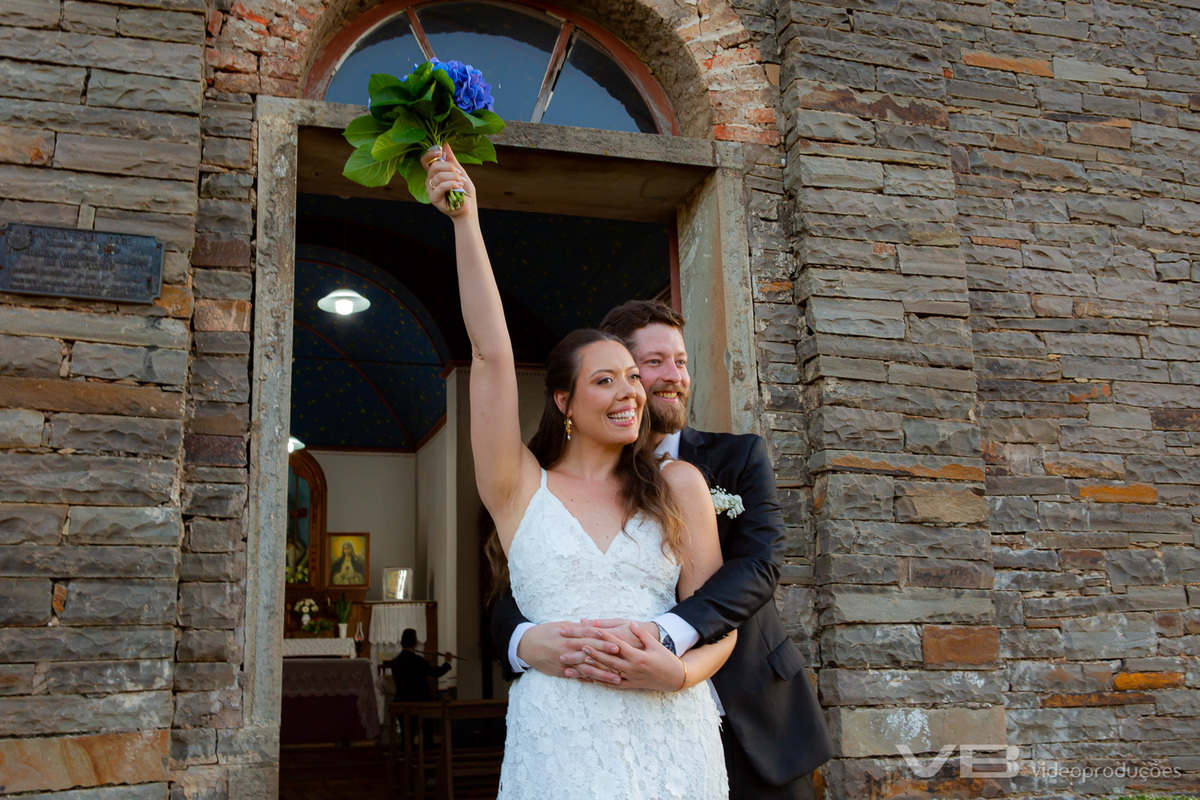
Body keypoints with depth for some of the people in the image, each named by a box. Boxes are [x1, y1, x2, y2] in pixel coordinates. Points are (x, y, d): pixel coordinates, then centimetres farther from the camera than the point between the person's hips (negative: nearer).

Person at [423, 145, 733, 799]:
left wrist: (681, 671, -14)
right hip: (557, 739, -1)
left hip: (672, 737, 2)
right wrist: (466, 220, -8)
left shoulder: (678, 485, 8)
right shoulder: (521, 489, 3)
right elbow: (491, 352, -5)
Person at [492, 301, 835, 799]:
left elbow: (759, 563, -15)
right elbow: (514, 601, -4)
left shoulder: (739, 457, 0)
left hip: (755, 733, 0)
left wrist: (664, 636, -33)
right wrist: (526, 641, -30)